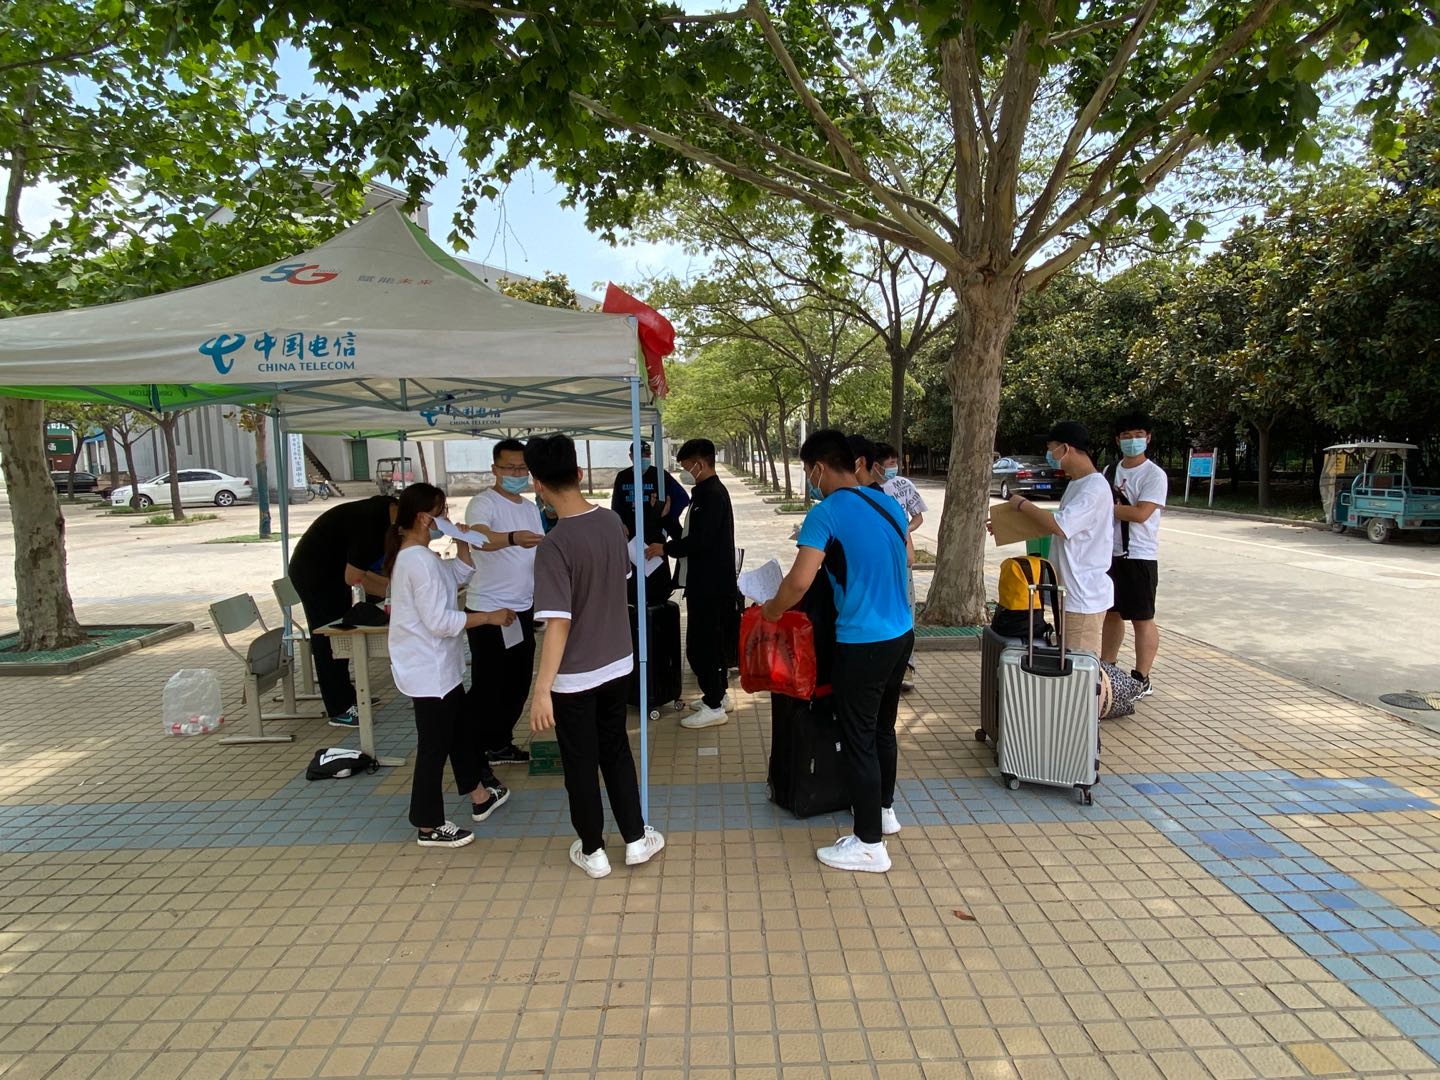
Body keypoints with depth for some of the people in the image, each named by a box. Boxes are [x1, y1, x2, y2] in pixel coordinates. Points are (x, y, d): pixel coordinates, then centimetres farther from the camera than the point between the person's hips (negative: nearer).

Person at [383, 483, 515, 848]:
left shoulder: (414, 555, 7)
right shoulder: (419, 560, -24)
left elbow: (458, 577, 19)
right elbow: (440, 621, -26)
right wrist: (489, 617, -19)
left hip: (438, 665, 11)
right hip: (429, 669, -11)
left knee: (459, 728, 22)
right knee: (434, 744, 2)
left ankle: (480, 796, 38)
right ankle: (429, 826, 17)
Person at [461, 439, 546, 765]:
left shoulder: (531, 508, 11)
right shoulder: (483, 503, -13)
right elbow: (479, 538, -35)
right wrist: (513, 538, -53)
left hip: (523, 609, 8)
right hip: (488, 609, -7)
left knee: (518, 682, 14)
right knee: (487, 686, 0)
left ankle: (500, 744, 29)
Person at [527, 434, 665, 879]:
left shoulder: (554, 545, -24)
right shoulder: (611, 521, -4)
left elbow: (558, 623, -27)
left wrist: (542, 690, -24)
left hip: (575, 675, -6)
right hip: (617, 662, 6)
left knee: (580, 762, 12)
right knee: (616, 749, 22)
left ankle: (592, 851, 28)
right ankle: (636, 838, 30)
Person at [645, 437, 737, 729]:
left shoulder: (711, 495, -18)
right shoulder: (709, 491, 14)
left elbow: (700, 540, -24)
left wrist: (665, 548, -13)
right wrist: (670, 544, 8)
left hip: (709, 584, -11)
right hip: (711, 581, 11)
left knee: (700, 643, -4)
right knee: (712, 640, 18)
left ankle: (713, 706, 4)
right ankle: (719, 694, 30)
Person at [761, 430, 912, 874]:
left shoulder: (825, 513, -16)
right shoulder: (890, 504, 7)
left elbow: (800, 580, -25)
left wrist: (774, 609, -7)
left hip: (862, 644, -8)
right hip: (901, 634, 8)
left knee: (858, 741, 5)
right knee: (883, 729, 23)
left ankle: (869, 845, 16)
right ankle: (884, 810, 41)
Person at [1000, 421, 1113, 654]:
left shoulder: (1095, 488, -19)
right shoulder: (1076, 484, 13)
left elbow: (1059, 527, -28)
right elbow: (1060, 525, 22)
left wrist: (1022, 505, -14)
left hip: (1084, 597, -10)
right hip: (1071, 592, 10)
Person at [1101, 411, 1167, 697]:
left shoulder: (1154, 475, -10)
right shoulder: (1110, 471, 10)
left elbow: (1140, 513, -21)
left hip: (1139, 557, -7)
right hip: (1109, 553, 7)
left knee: (1141, 618, 1)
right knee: (1111, 613, 15)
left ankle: (1141, 680, 9)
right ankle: (1107, 670, 27)